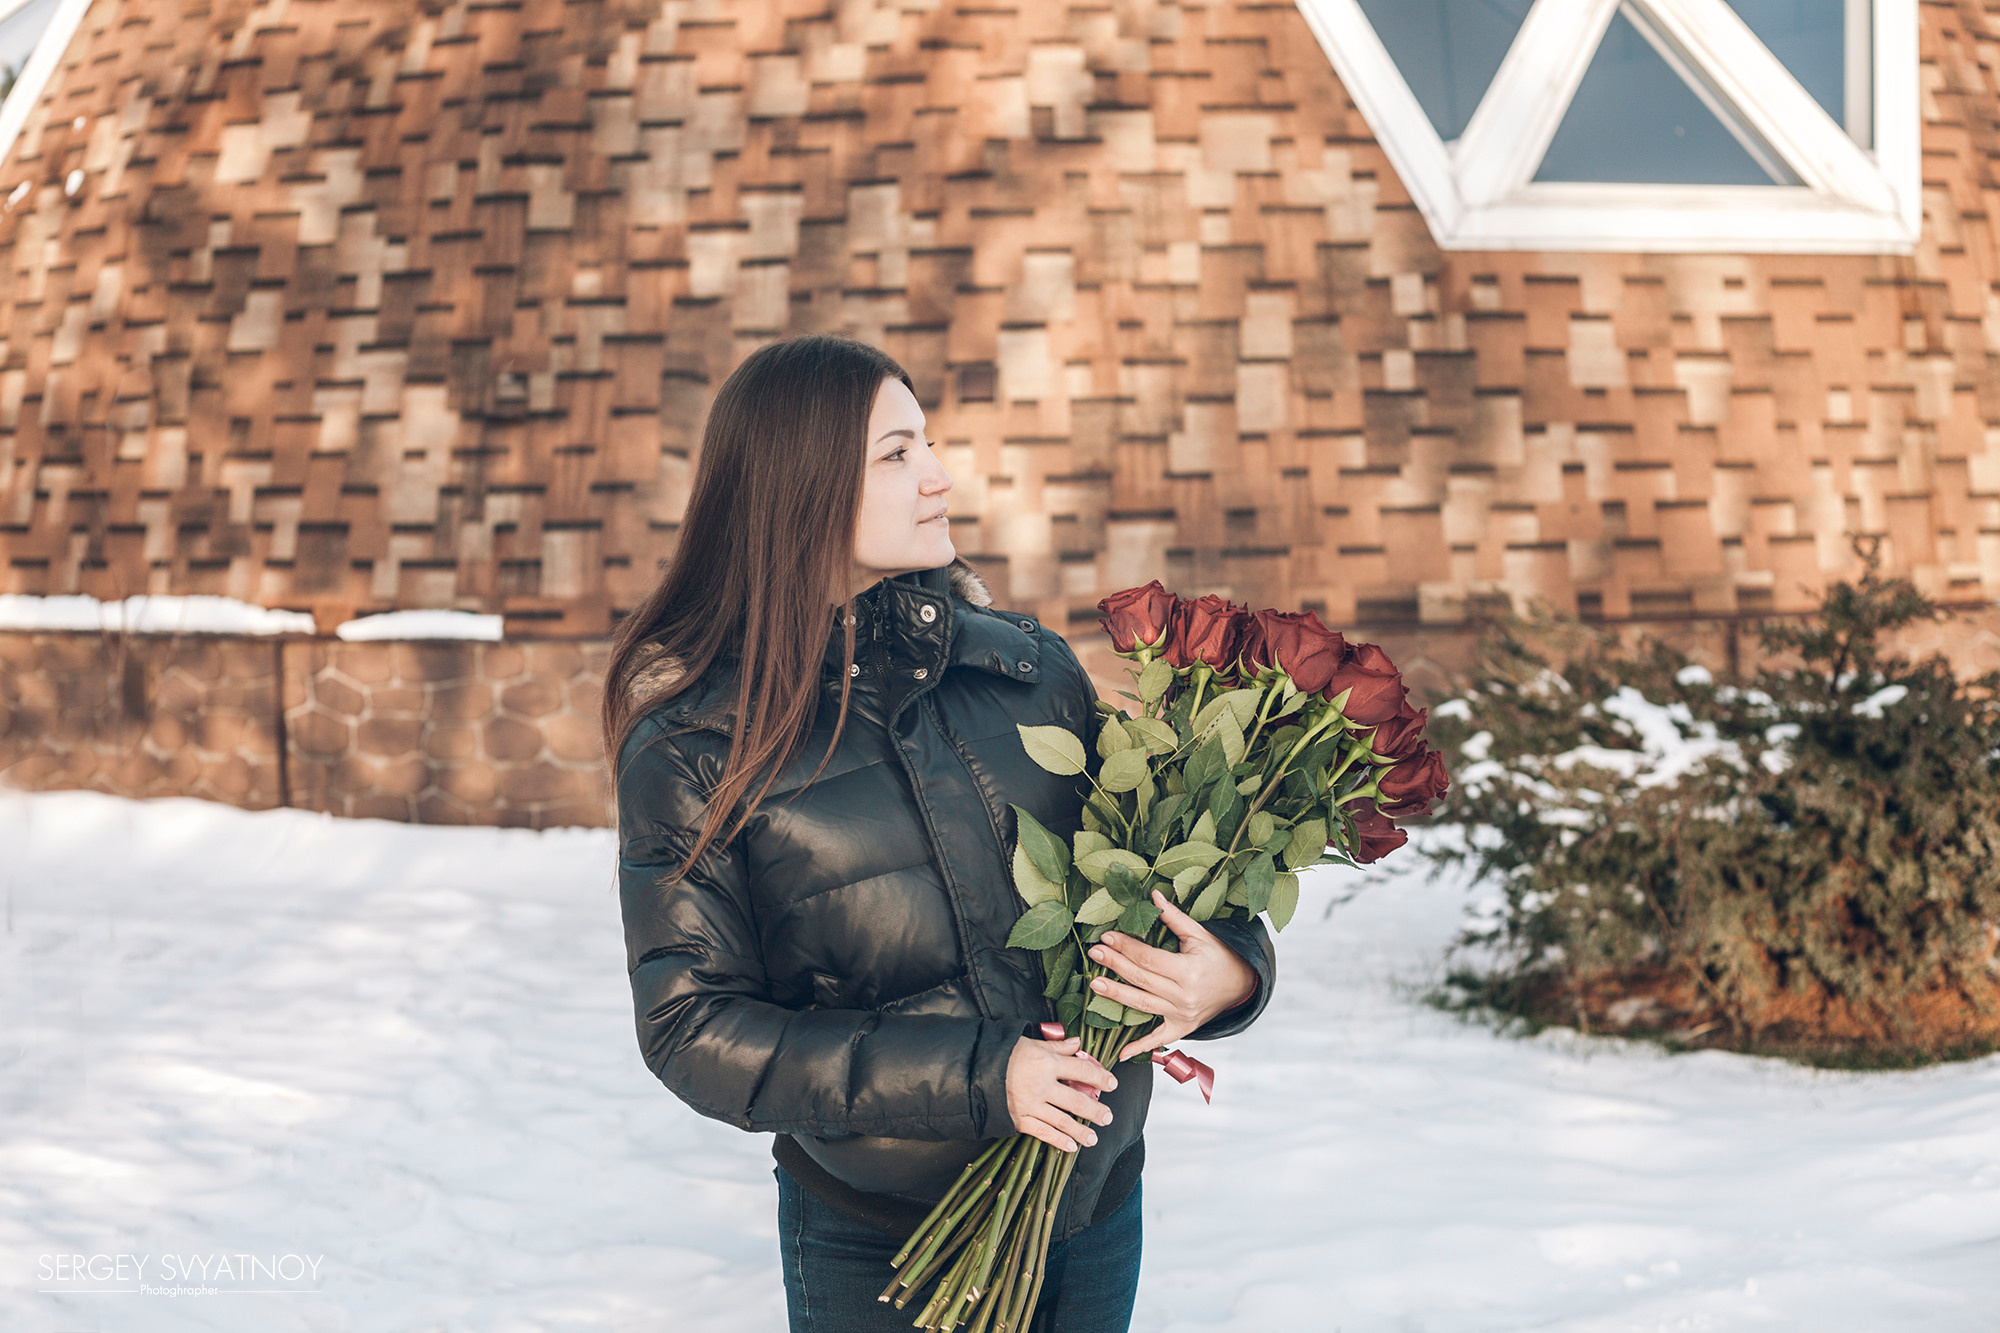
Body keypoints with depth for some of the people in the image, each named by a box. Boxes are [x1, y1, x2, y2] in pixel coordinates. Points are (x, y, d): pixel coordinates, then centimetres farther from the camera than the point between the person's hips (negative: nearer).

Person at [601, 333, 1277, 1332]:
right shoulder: (693, 751, -10)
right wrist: (975, 1078, -21)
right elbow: (692, 1026, -13)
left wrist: (1230, 968, -16)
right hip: (874, 1249, -4)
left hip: (1095, 1209, 4)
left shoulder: (1034, 667, -1)